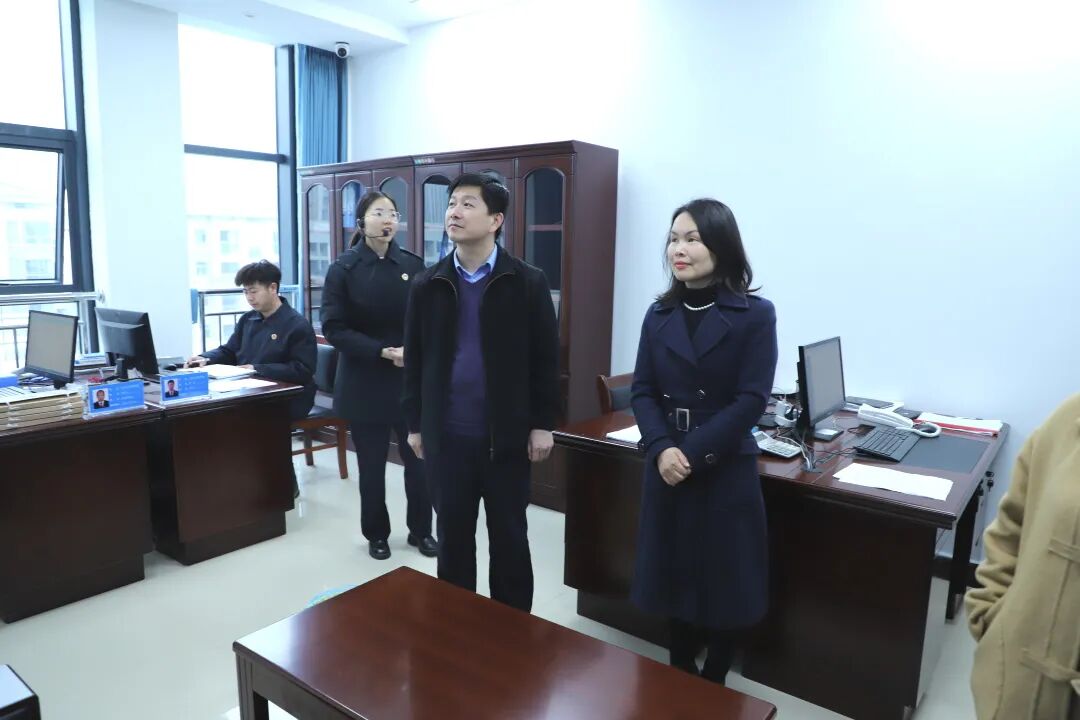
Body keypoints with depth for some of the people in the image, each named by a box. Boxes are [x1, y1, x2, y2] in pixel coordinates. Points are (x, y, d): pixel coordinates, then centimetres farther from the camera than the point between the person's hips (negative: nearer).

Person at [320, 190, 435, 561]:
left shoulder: (413, 265, 2)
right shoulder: (344, 269, -4)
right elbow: (334, 328, -9)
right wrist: (382, 352, -19)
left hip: (412, 381, 2)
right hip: (365, 383, -1)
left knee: (419, 460, 5)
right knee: (372, 465, 9)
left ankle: (421, 530, 26)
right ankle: (376, 534, 29)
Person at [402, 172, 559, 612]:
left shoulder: (528, 282, -4)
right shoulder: (427, 285, 3)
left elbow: (545, 358, -3)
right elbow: (414, 359, 7)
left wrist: (542, 423, -4)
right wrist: (414, 423, 7)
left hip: (507, 434, -2)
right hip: (446, 435, 2)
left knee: (509, 538, 11)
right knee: (452, 536, 15)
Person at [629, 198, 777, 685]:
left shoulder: (755, 315, -7)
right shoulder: (659, 315, 5)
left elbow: (751, 400, -13)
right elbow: (642, 391, 0)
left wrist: (694, 453, -18)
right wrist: (661, 449, -17)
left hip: (726, 470, -3)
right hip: (667, 468, 4)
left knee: (726, 582, 9)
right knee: (673, 574, 14)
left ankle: (713, 685, 32)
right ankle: (679, 677, 35)